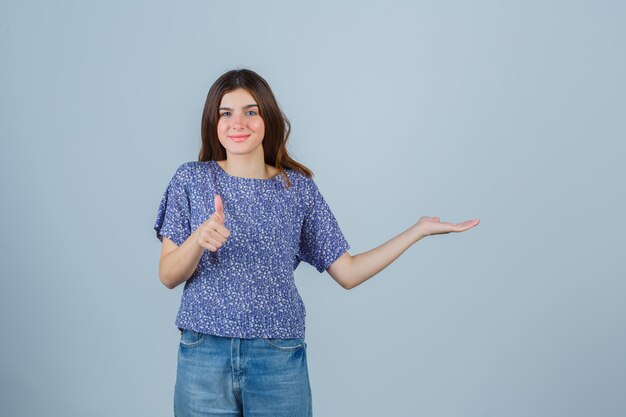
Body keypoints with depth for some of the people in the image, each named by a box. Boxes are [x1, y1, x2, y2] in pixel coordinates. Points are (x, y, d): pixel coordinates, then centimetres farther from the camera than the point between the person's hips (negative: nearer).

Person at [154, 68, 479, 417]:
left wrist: (420, 229, -2)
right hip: (204, 355, 0)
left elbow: (347, 273, 2)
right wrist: (199, 237, -21)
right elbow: (168, 276, -1)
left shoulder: (298, 188, 3)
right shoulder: (191, 179, 1)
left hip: (279, 361, 0)